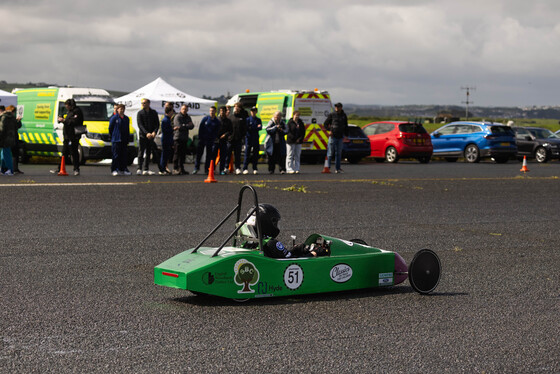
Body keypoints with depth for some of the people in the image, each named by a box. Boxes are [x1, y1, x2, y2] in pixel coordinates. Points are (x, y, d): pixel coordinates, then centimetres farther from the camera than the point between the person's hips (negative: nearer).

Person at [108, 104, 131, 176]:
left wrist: (127, 140, 12)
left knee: (124, 155, 5)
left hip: (124, 140, 5)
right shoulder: (114, 118, -2)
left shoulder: (126, 119, 14)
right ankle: (114, 170, -4)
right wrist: (112, 137, 2)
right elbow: (110, 128, 1)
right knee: (116, 155, -7)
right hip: (116, 140, -5)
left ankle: (123, 169, 11)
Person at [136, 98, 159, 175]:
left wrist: (154, 132, -13)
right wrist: (146, 133, -21)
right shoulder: (140, 113, 0)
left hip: (151, 136, 3)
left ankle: (146, 170, 11)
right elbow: (140, 125, -9)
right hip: (142, 135, -3)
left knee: (148, 153, 6)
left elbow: (157, 124, 5)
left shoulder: (153, 113, 8)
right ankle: (139, 169, -7)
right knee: (141, 152, -6)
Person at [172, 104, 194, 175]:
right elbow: (179, 126, -15)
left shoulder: (188, 117, 16)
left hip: (185, 138, 6)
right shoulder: (177, 117, -3)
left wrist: (183, 126, -9)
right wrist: (187, 125, -4)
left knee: (183, 154, 7)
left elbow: (192, 126, 1)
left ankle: (181, 168, 14)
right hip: (178, 138, -6)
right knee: (177, 153, -8)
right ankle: (175, 169, -7)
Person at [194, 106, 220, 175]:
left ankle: (206, 169, 10)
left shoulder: (217, 121, 3)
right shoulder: (205, 119, 1)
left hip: (210, 140, 1)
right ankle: (196, 168, 4)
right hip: (202, 139, -1)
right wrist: (200, 137, -4)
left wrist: (214, 139, -6)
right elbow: (200, 128, 2)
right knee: (199, 153, -2)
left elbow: (216, 132, 5)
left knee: (209, 155, 4)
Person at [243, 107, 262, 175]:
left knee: (255, 154, 2)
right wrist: (256, 127, -7)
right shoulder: (248, 119, 4)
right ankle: (245, 168, -6)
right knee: (247, 153, -7)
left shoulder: (258, 120, 13)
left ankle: (255, 169, 6)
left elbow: (260, 128, -2)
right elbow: (246, 128, -7)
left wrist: (251, 128, -13)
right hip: (249, 138, -3)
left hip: (256, 139, 3)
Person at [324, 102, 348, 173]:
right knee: (330, 152, -6)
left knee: (338, 153, 7)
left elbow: (346, 126, 18)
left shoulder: (344, 116, 10)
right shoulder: (332, 115, -1)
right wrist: (329, 130, -10)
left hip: (340, 137, 4)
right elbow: (325, 123, 4)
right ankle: (327, 167, -5)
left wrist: (346, 135, 11)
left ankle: (338, 168, 11)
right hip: (333, 136, -4)